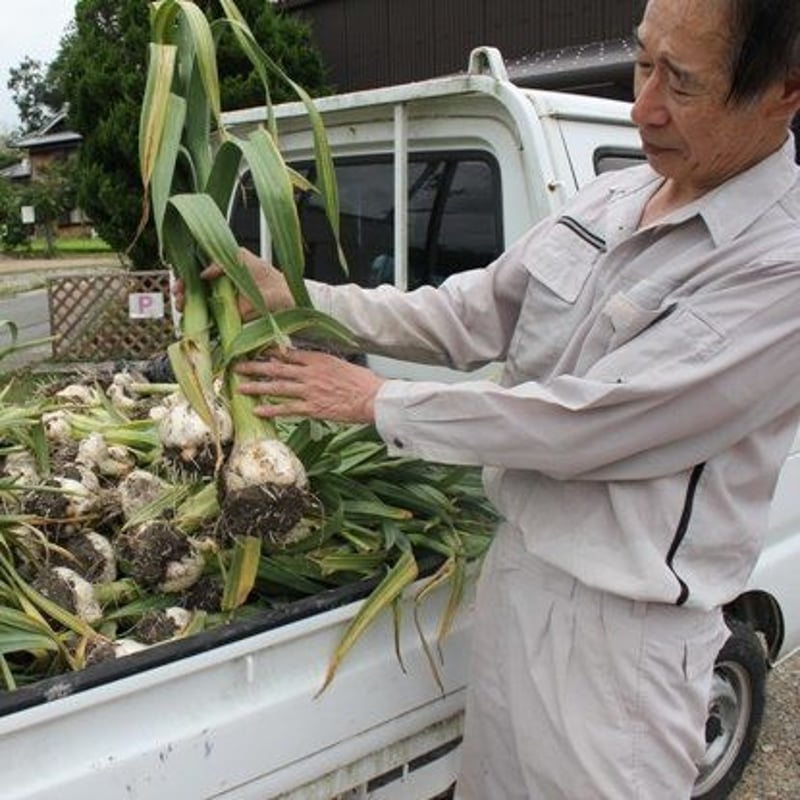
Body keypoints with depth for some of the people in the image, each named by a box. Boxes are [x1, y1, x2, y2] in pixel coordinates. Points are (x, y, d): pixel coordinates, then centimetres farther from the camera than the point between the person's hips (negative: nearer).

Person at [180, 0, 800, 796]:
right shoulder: (610, 199, 3)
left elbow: (582, 423, -25)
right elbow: (472, 313, 6)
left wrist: (379, 401, -15)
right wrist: (293, 297, -2)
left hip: (618, 624, -7)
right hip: (516, 560, 7)